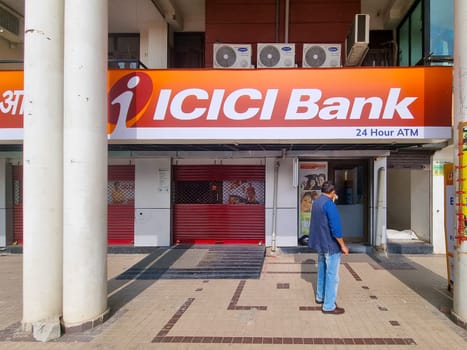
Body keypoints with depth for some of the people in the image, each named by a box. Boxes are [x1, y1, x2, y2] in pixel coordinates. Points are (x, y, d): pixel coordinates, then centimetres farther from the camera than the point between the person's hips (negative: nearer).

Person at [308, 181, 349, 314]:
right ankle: (329, 306, 5)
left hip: (320, 243, 9)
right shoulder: (329, 204, -21)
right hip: (331, 245, -9)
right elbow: (336, 227, -25)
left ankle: (320, 296, 36)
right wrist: (343, 245, -17)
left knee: (322, 271, 22)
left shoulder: (316, 202, 7)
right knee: (332, 275, -1)